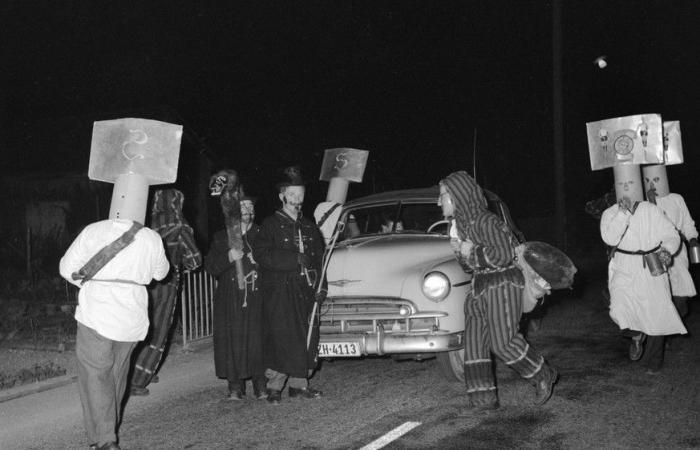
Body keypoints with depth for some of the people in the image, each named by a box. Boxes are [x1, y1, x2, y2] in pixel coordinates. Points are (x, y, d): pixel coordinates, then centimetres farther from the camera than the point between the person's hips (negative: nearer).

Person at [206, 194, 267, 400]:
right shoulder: (221, 238, 15)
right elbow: (210, 266, 8)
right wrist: (228, 258, -9)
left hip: (257, 297, -1)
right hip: (230, 299, 1)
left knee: (258, 339, -7)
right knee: (232, 340, -3)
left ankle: (261, 385, 1)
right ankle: (235, 386, 4)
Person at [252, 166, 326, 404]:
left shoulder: (309, 226, 17)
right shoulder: (270, 225, 0)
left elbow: (319, 257, 16)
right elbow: (261, 254, -13)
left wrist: (320, 286, 4)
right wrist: (295, 259, -18)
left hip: (305, 290, 5)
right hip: (279, 291, -5)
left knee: (307, 338, 5)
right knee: (281, 338, -9)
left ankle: (299, 384, 14)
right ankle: (274, 387, -1)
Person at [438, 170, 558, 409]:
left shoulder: (484, 221, -17)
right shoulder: (458, 224, 12)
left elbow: (504, 254, -25)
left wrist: (473, 251, -17)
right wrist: (460, 253, -2)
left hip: (503, 284, -9)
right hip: (480, 286, 9)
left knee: (503, 341, -12)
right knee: (474, 341, 2)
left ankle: (543, 376, 10)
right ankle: (483, 398, 6)